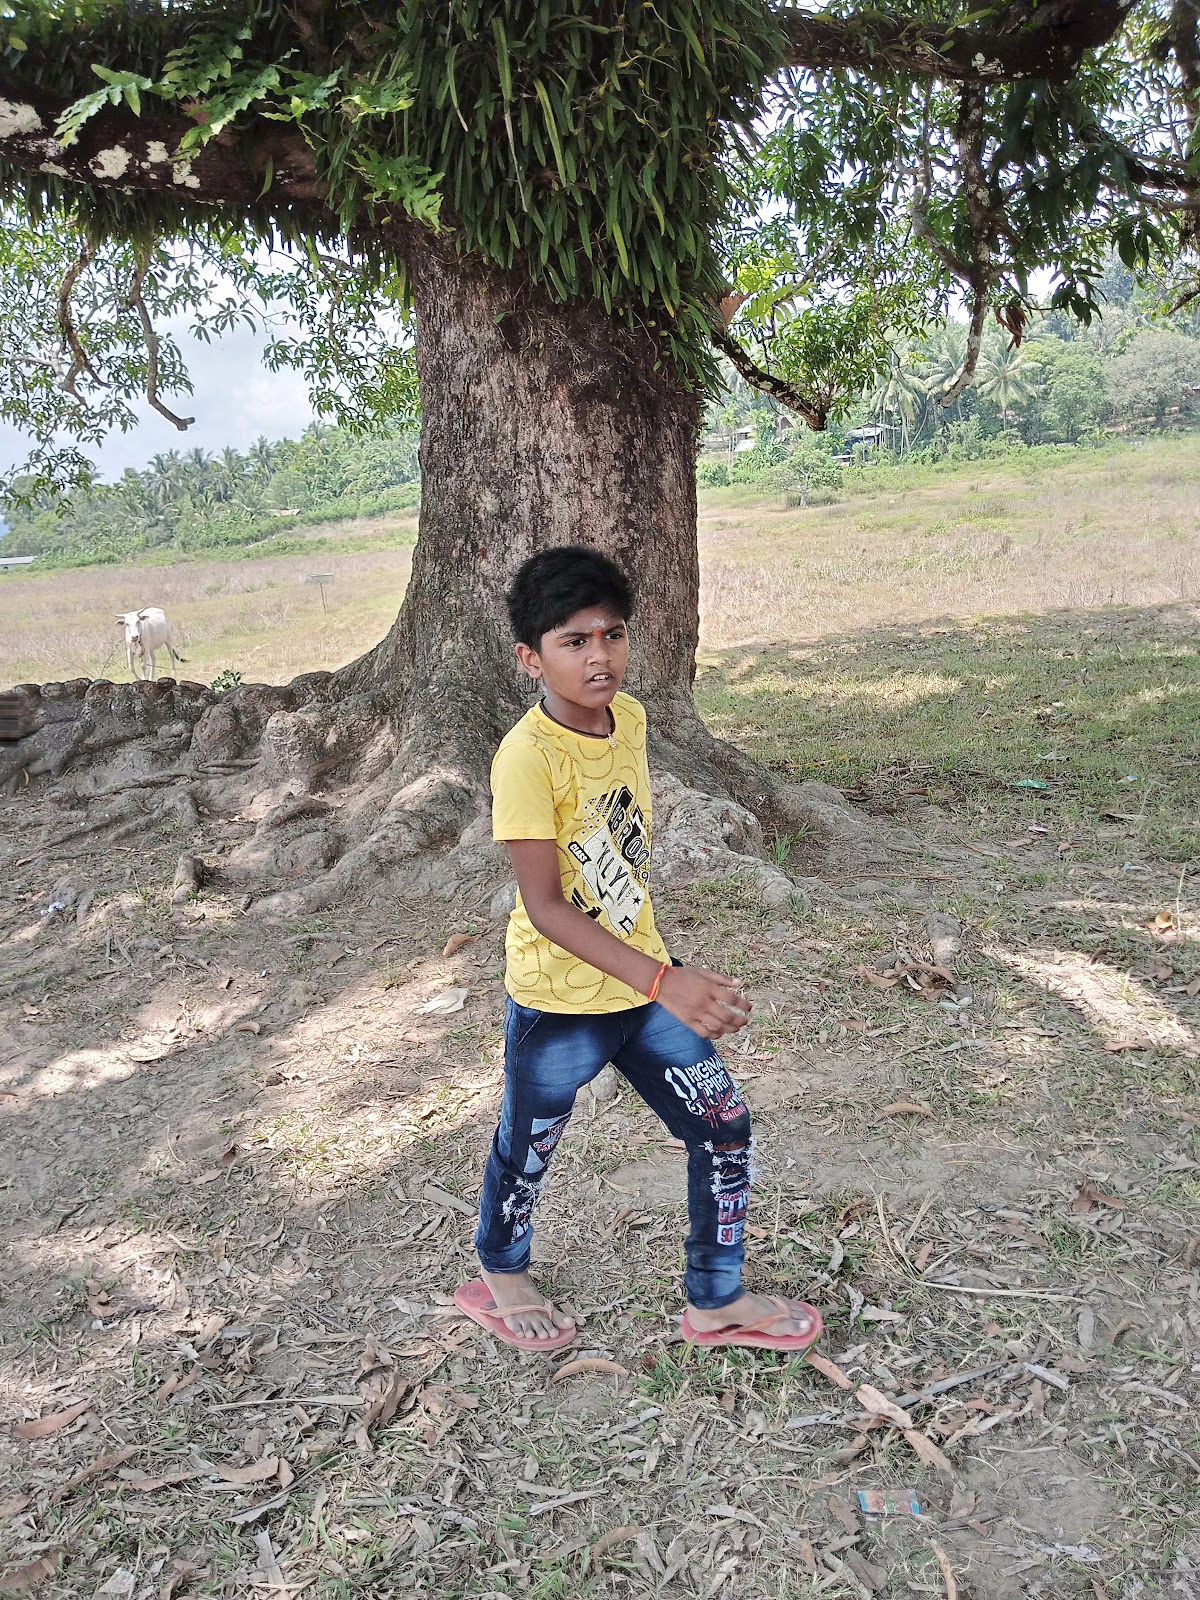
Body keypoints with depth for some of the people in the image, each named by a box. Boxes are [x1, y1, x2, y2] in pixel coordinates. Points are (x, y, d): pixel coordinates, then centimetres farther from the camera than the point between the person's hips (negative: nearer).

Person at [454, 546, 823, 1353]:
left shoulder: (631, 718, -4)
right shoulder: (528, 756, -26)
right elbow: (544, 907, -28)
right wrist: (664, 982, -36)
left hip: (645, 979, 6)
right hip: (560, 1000, -6)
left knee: (726, 1127, 9)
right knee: (528, 1152, 17)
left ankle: (717, 1300, 32)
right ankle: (499, 1278, 48)